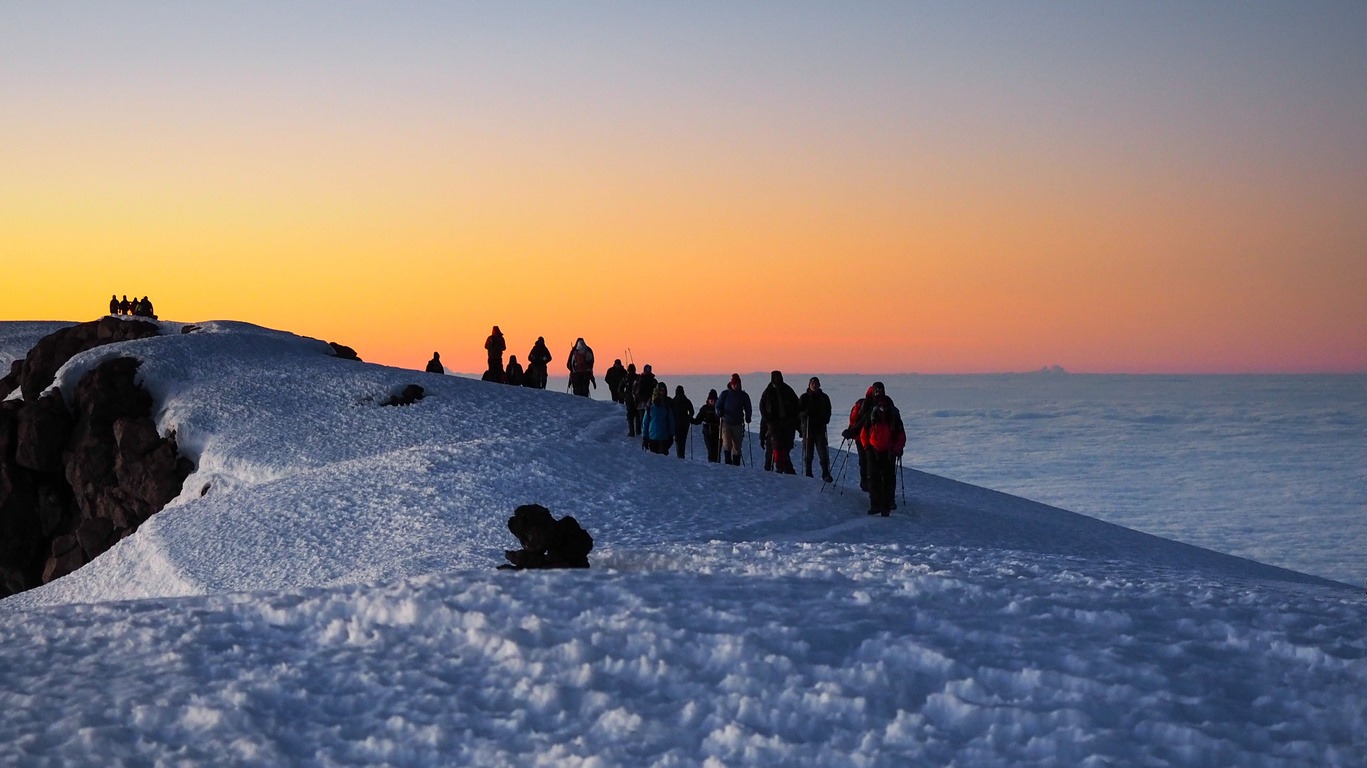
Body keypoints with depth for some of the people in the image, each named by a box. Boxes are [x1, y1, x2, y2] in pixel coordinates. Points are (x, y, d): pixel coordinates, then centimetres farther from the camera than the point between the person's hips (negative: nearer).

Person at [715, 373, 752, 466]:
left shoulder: (744, 395, 4)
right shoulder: (725, 394, 1)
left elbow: (747, 408, 12)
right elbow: (718, 405, 6)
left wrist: (747, 418, -5)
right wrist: (720, 412, -16)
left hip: (738, 424, 2)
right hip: (726, 423, -2)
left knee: (737, 445, 4)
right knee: (727, 443, -15)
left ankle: (736, 464, 14)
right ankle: (728, 461, 2)